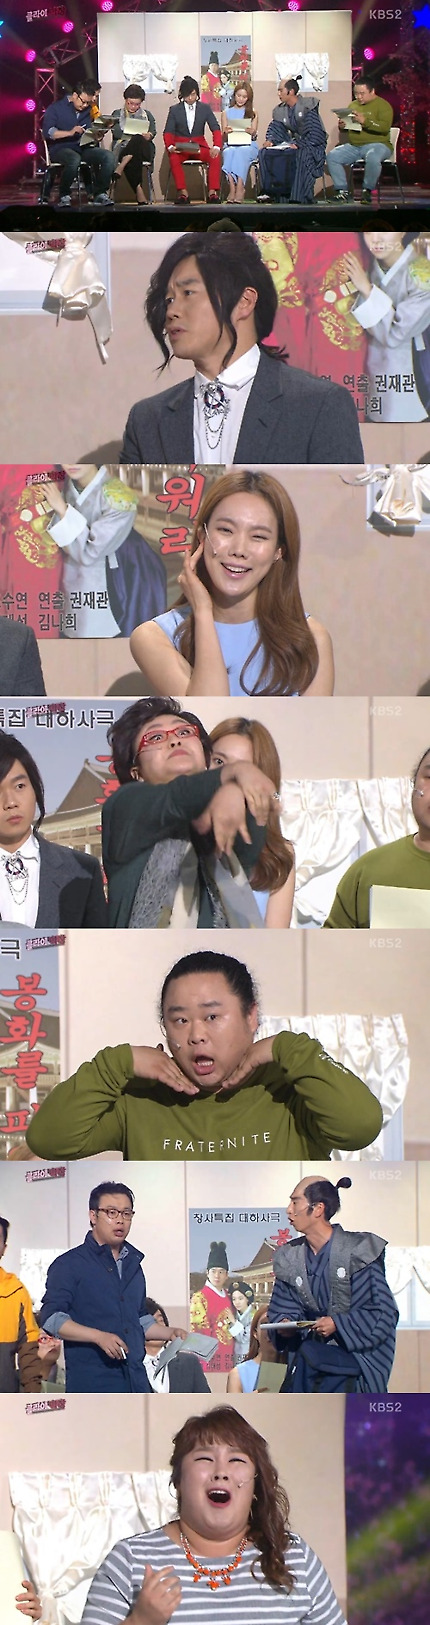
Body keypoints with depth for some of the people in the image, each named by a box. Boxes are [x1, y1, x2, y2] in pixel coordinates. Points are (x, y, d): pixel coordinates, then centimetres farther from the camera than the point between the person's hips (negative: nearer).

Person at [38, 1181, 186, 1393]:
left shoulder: (133, 1264, 21)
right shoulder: (69, 1264, -2)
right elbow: (51, 1317, -10)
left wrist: (169, 1333, 11)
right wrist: (99, 1336, -20)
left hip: (135, 1381, 7)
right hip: (91, 1383, -7)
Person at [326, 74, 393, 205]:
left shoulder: (382, 105, -2)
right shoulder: (353, 105, 18)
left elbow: (385, 127, -17)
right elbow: (346, 127, 25)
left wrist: (365, 121, -27)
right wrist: (342, 126, 0)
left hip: (377, 144, -6)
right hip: (353, 146, 6)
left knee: (372, 158, -40)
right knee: (332, 156, -16)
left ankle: (367, 191, -18)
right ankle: (342, 191, -13)